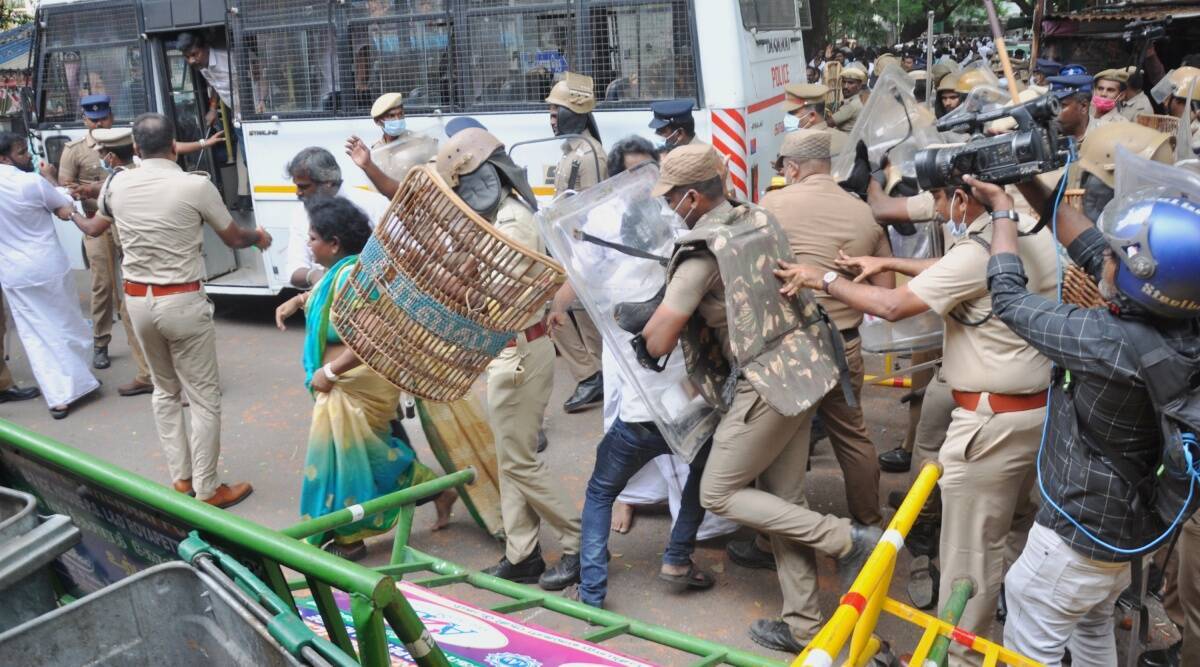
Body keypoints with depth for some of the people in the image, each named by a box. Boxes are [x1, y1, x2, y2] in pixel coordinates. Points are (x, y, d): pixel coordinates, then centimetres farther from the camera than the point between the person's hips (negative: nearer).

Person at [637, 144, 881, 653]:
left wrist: (643, 326, 10)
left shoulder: (701, 252, -15)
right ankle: (802, 625, 21)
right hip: (804, 367, 9)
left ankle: (847, 540, 1)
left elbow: (658, 343, -13)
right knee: (783, 498, 14)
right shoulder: (759, 219, 8)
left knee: (718, 493, 4)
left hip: (769, 382, -9)